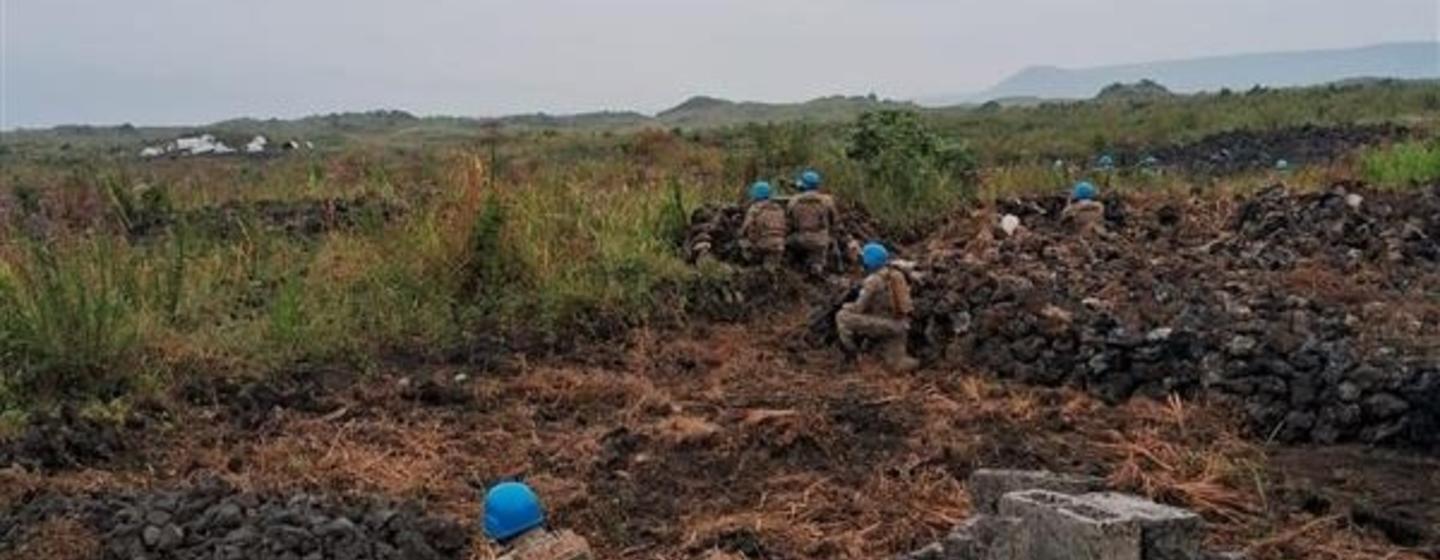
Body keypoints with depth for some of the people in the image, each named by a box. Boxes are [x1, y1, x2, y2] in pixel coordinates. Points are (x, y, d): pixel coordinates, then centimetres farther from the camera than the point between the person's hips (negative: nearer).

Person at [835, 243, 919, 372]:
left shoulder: (872, 280, -15)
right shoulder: (896, 274, 8)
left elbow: (859, 308, -10)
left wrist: (846, 306, 11)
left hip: (886, 325, -8)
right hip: (900, 325, 8)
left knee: (842, 317, -5)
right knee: (896, 365, 23)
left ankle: (850, 352, 2)